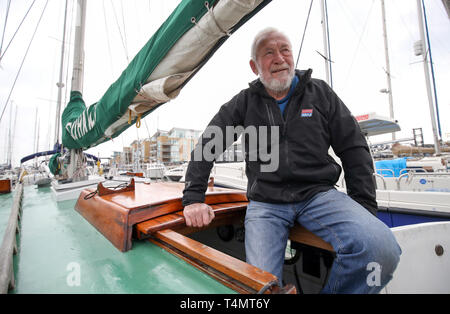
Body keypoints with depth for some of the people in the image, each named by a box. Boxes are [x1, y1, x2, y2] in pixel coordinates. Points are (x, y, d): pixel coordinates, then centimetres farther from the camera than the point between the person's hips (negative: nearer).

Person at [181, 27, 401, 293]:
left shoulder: (320, 92, 9)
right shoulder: (245, 102, 6)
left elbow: (354, 149, 10)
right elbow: (206, 146, 4)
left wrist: (364, 209, 2)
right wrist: (194, 199, -4)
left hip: (319, 193, 2)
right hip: (265, 203, 0)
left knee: (381, 248, -24)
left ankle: (331, 291, 3)